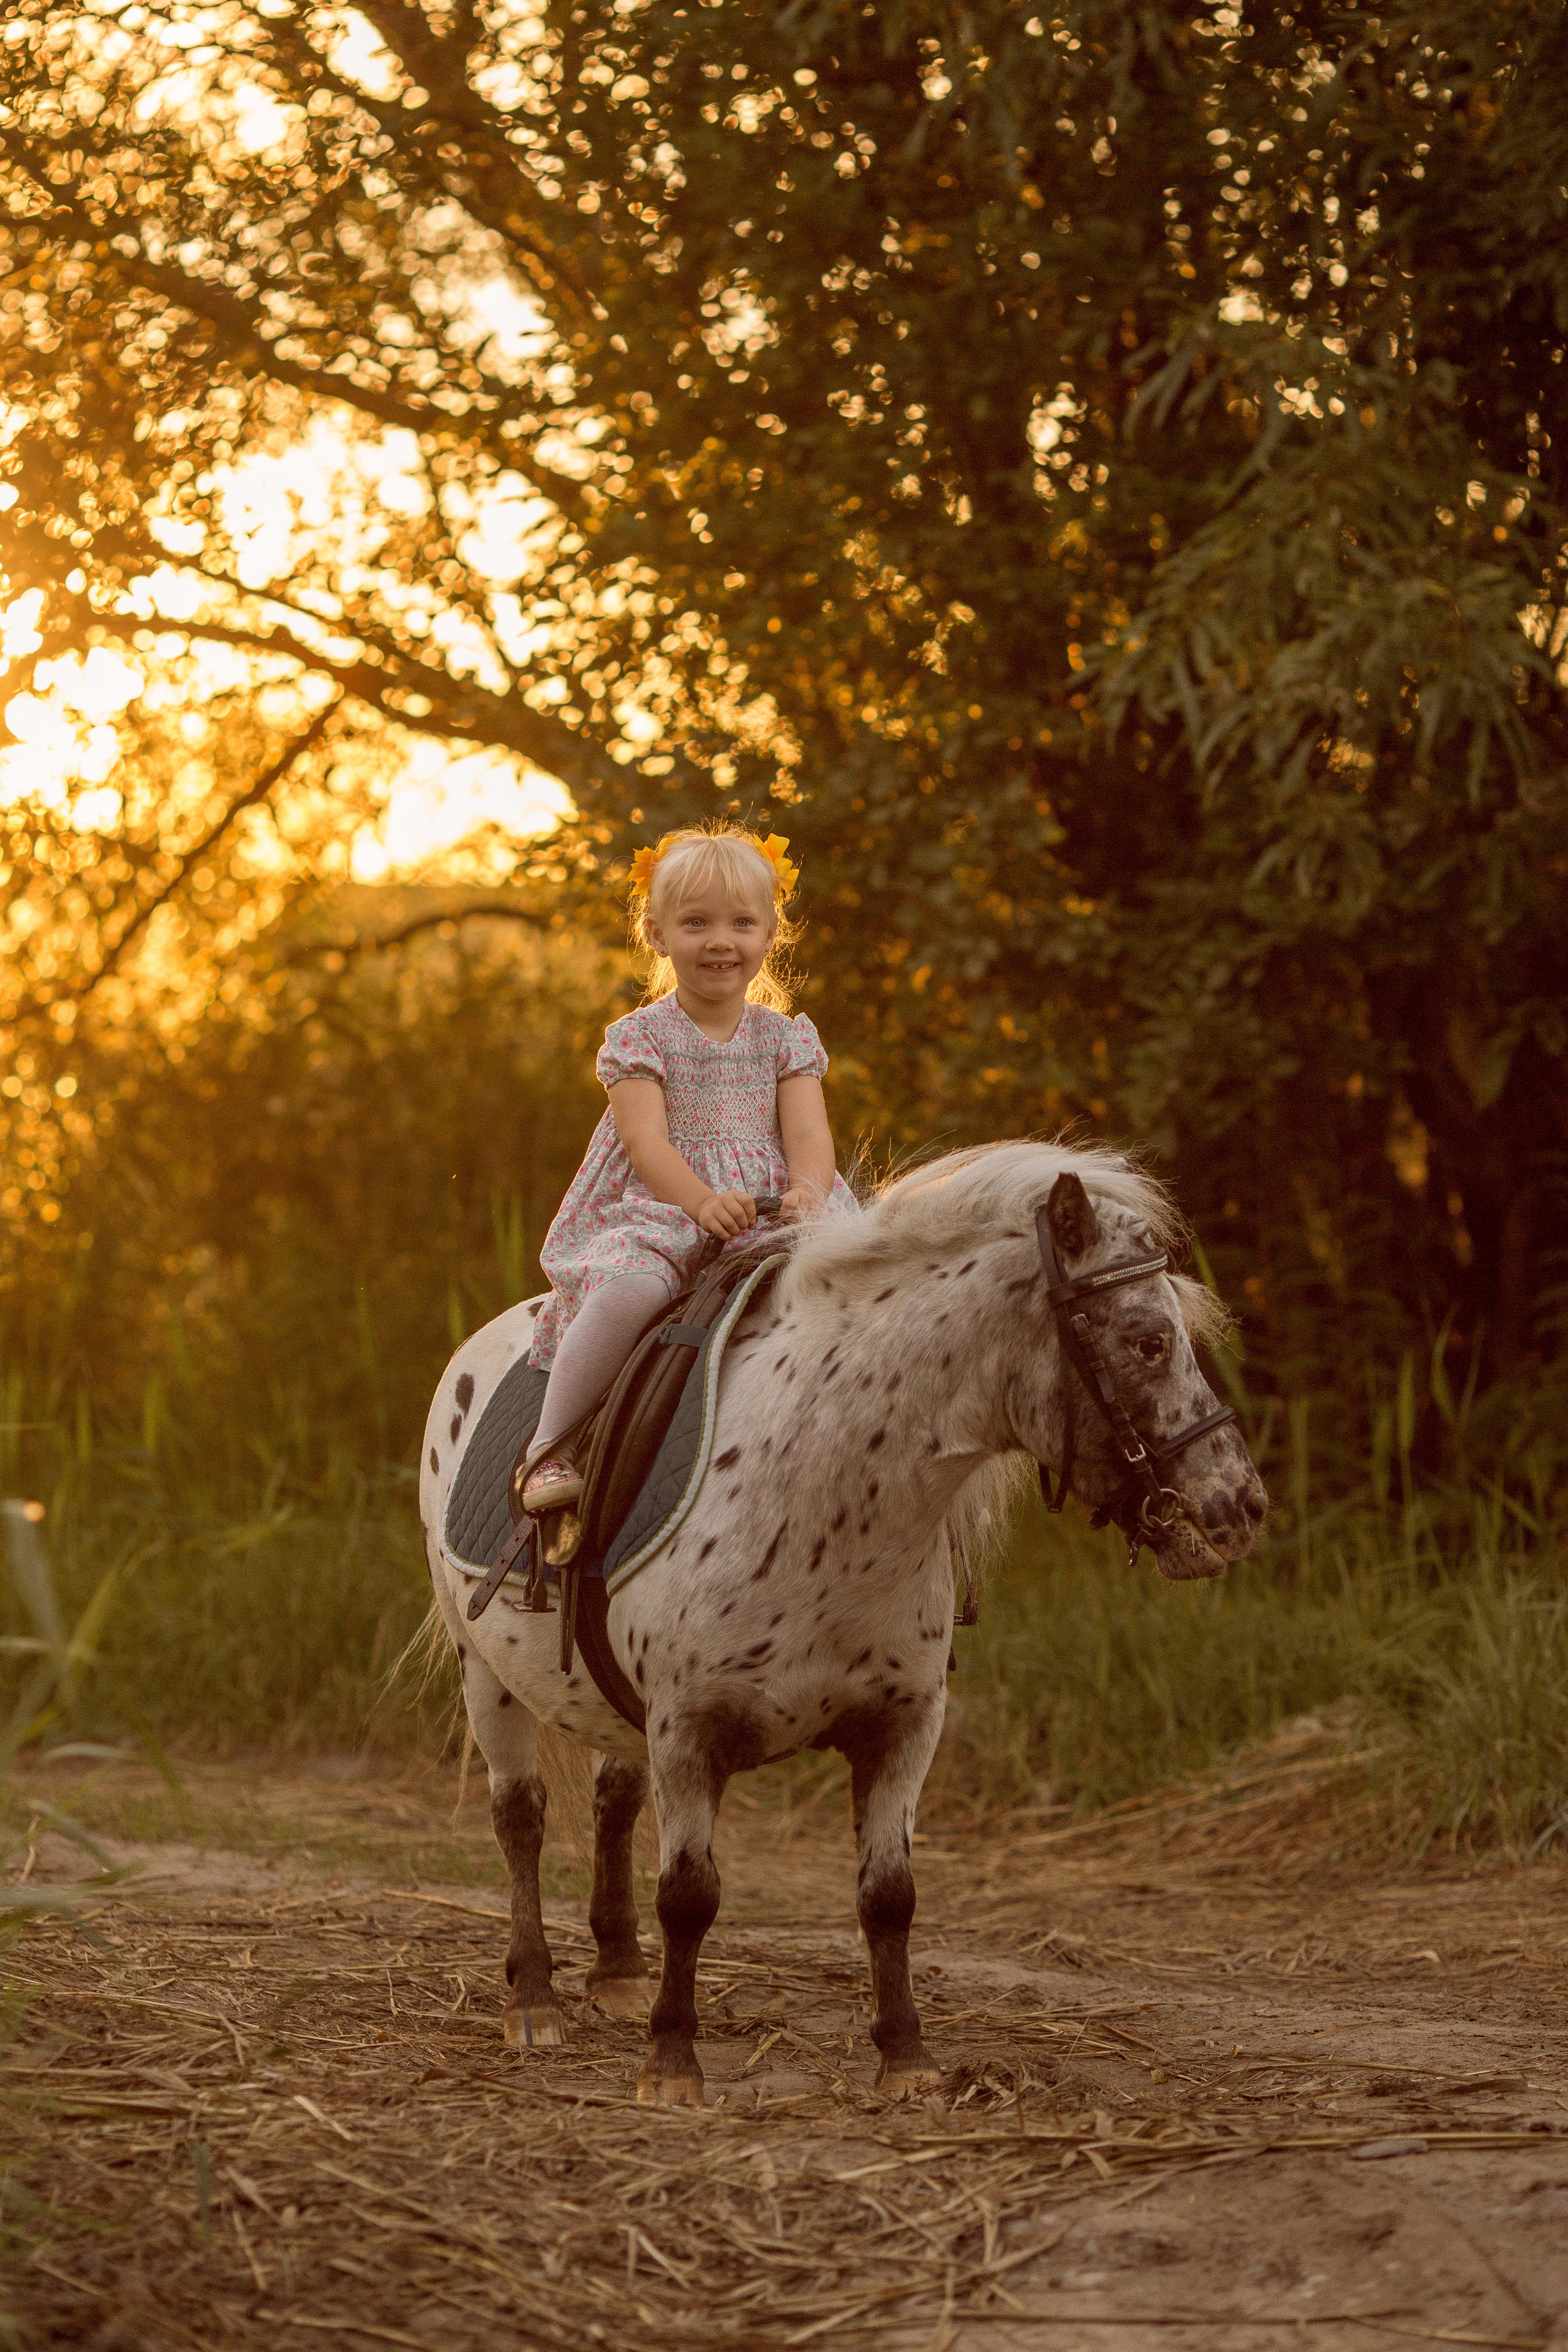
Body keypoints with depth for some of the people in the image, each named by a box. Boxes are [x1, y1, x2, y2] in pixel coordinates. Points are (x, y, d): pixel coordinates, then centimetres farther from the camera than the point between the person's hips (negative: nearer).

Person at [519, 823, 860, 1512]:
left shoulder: (785, 1039, 13)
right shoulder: (640, 1037, 2)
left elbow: (808, 1132, 0)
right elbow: (647, 1141, -10)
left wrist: (807, 1191, -24)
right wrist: (701, 1201, -30)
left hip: (769, 1213, 4)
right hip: (660, 1213, -3)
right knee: (632, 1287, -35)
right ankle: (551, 1448, -25)